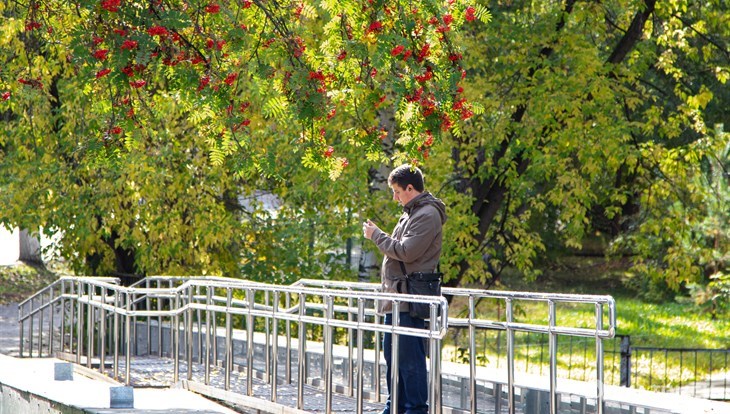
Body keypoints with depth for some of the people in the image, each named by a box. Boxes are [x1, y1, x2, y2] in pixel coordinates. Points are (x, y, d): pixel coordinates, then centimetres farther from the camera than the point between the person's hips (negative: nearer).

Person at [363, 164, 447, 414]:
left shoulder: (428, 215, -12)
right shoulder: (410, 213, 19)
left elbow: (406, 252, -19)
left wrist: (376, 235, -9)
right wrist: (377, 235, 11)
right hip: (397, 298, 10)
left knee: (410, 358, -9)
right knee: (392, 355, 14)